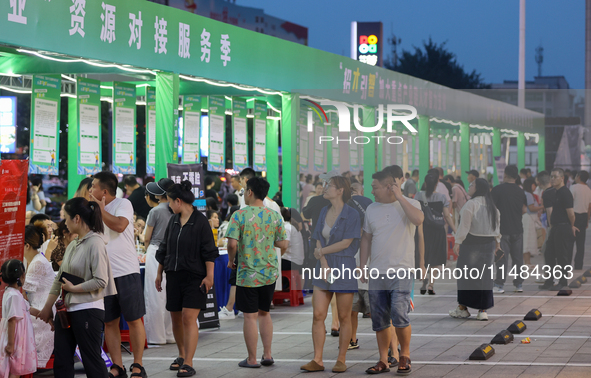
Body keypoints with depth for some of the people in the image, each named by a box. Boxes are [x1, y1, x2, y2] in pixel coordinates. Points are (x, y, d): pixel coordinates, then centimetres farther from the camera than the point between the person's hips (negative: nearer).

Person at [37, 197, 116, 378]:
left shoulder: (95, 243, -12)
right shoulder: (72, 246, 14)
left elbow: (101, 281, -19)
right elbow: (59, 278, 19)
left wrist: (74, 288, -13)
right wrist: (47, 307, 21)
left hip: (88, 310, -9)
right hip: (67, 309, 9)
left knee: (92, 360, -2)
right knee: (61, 362, 8)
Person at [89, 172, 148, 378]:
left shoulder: (123, 204, -4)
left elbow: (119, 225, -23)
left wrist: (100, 209, -12)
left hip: (126, 272, -6)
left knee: (134, 320, -1)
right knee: (109, 322, 5)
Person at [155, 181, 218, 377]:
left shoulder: (200, 221, -9)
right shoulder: (173, 221, 11)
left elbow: (209, 252, -9)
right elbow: (164, 249, 18)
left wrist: (209, 275, -13)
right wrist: (159, 273, 18)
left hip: (194, 277, -6)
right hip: (174, 276, 6)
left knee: (189, 318, -13)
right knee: (176, 319, 10)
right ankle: (182, 356, 27)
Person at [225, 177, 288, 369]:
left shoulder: (239, 215, -11)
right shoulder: (274, 216, 0)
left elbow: (232, 244, -18)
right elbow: (283, 245, 2)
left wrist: (231, 260, 1)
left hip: (247, 274, -4)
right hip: (270, 273, 4)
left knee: (250, 317, 3)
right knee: (264, 313, 18)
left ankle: (252, 359, 8)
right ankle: (267, 355, 17)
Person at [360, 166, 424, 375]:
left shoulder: (410, 204, 0)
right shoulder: (372, 209, 13)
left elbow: (418, 219, -23)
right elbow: (366, 239, 17)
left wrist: (399, 196, -17)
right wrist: (362, 267, 12)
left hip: (401, 271, -5)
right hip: (376, 272, 5)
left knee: (399, 316, -16)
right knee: (379, 320, 7)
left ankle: (405, 355, 3)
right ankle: (383, 361, 17)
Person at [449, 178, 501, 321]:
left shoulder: (470, 204, -12)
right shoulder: (492, 206, 10)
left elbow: (464, 225, -14)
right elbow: (497, 225, 15)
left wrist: (458, 242, -11)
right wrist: (497, 241, 24)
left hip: (471, 243, -6)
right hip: (488, 243, 6)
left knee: (465, 275, 4)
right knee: (485, 276, 7)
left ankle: (462, 308, 9)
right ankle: (483, 310, 5)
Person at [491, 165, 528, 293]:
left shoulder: (497, 189, -8)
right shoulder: (520, 191, 4)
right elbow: (524, 210, 9)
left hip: (502, 229, -4)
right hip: (517, 229, 4)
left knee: (502, 257, -2)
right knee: (517, 257, 10)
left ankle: (499, 285, -2)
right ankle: (519, 284, 12)